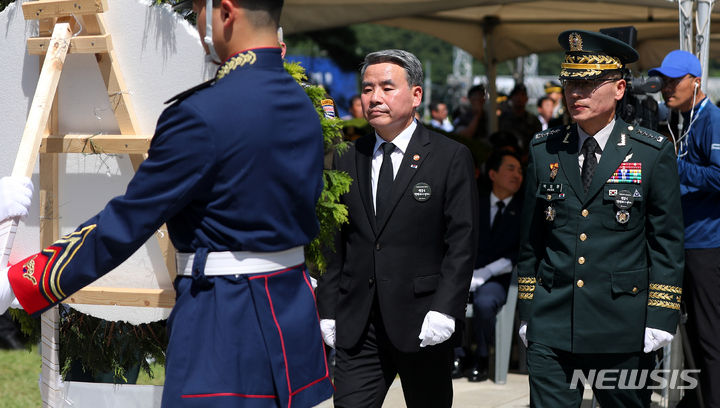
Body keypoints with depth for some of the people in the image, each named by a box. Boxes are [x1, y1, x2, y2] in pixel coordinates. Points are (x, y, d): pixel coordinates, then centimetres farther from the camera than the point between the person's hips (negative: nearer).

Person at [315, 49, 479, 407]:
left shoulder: (451, 158, -1)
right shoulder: (347, 159, 11)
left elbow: (462, 243, -5)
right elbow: (335, 244, 13)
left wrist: (444, 310, -14)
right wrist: (327, 310, 6)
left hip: (422, 323, -3)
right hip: (357, 328, 3)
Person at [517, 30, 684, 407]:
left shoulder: (653, 153, 0)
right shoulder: (544, 151, 8)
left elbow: (667, 244, 0)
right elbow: (530, 241, 13)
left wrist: (660, 319, -6)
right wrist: (527, 312, 10)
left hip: (622, 331, -2)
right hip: (550, 328, 2)